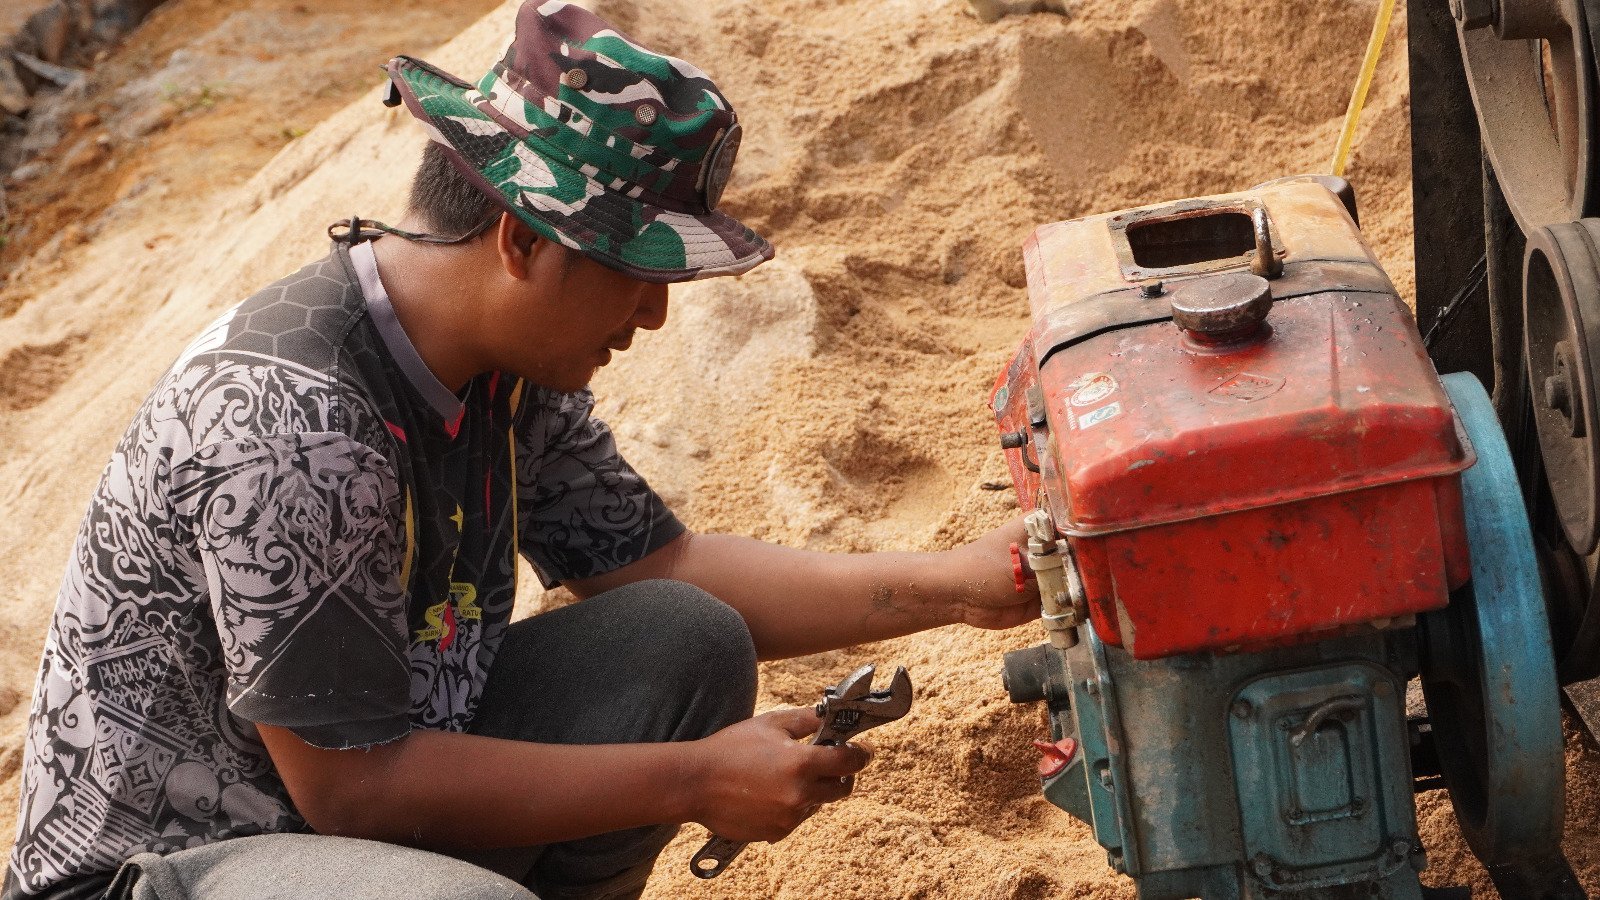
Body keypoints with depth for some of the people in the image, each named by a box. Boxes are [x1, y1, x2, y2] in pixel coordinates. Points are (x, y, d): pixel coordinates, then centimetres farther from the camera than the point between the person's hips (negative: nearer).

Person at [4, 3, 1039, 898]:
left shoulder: (514, 368, -2)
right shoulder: (288, 422, -30)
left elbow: (659, 564, 8)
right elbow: (350, 782, -26)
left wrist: (960, 584, 0)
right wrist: (692, 781, -21)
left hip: (382, 798, 9)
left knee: (688, 641, -2)